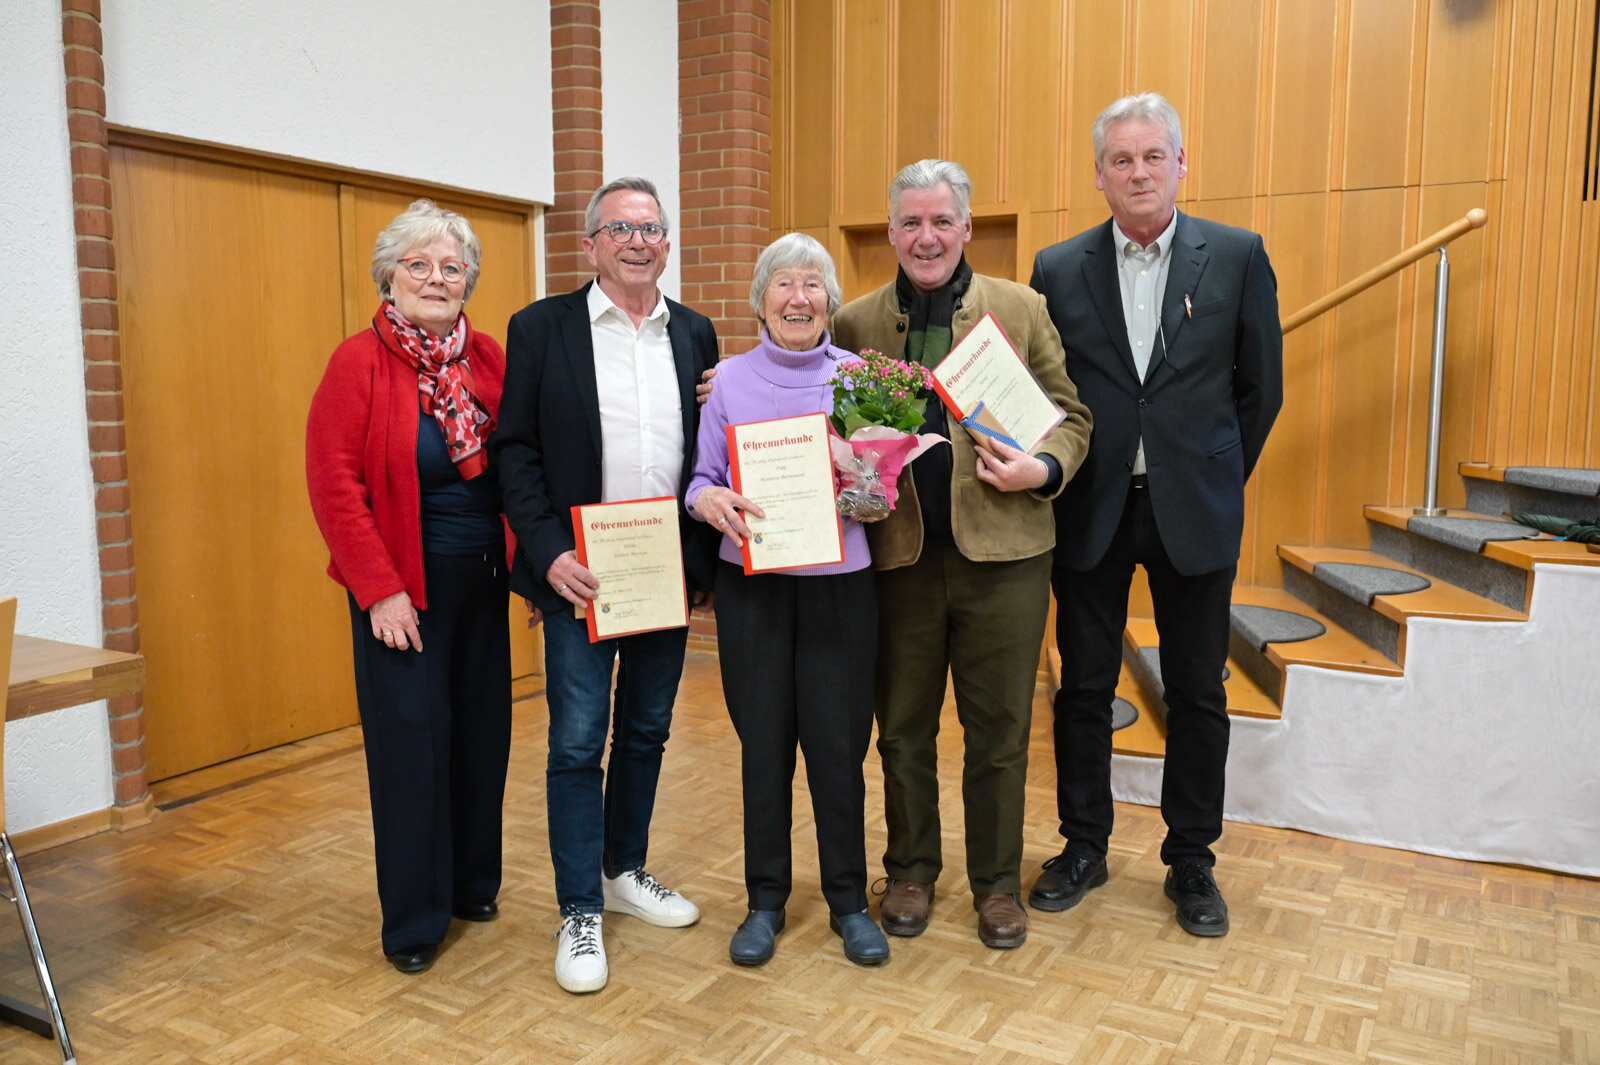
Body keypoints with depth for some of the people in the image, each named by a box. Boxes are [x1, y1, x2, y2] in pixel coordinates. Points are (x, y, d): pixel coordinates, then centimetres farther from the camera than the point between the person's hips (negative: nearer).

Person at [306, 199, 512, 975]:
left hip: (482, 579, 5)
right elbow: (334, 483, -11)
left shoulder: (487, 358, 6)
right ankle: (413, 918, 18)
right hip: (404, 585, -5)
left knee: (482, 730, 12)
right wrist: (380, 590, -13)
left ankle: (472, 882, 31)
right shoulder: (359, 361, -8)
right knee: (411, 739, 2)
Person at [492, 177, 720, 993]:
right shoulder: (541, 329, -2)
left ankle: (626, 872, 35)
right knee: (578, 744, 2)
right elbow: (514, 449, -5)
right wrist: (548, 551, -16)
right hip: (580, 575, -4)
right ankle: (579, 913, 16)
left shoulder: (694, 334, 8)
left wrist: (706, 557, 4)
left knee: (646, 732, 15)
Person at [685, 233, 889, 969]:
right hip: (751, 582, 1)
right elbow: (702, 476, 4)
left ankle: (848, 900, 23)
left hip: (838, 581, 0)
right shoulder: (730, 379, 4)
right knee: (763, 741, 8)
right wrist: (708, 500, -19)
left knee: (838, 743, 3)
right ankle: (765, 900, 25)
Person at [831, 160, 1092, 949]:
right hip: (898, 557, 1)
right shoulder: (855, 322, 6)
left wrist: (1044, 470, -14)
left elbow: (1071, 415, 5)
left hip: (1001, 553, -1)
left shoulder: (1021, 309, 3)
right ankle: (910, 871, 33)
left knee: (999, 734, 9)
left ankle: (997, 883, 29)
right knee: (902, 730, 13)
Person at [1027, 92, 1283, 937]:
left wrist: (1217, 480, 6)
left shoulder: (1237, 256, -1)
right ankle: (1083, 846, 28)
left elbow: (1261, 387, 4)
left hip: (1193, 512, 0)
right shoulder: (1057, 269, 1)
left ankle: (1191, 860, 27)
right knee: (1084, 686, 10)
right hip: (1089, 511, 1)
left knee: (1197, 694, 10)